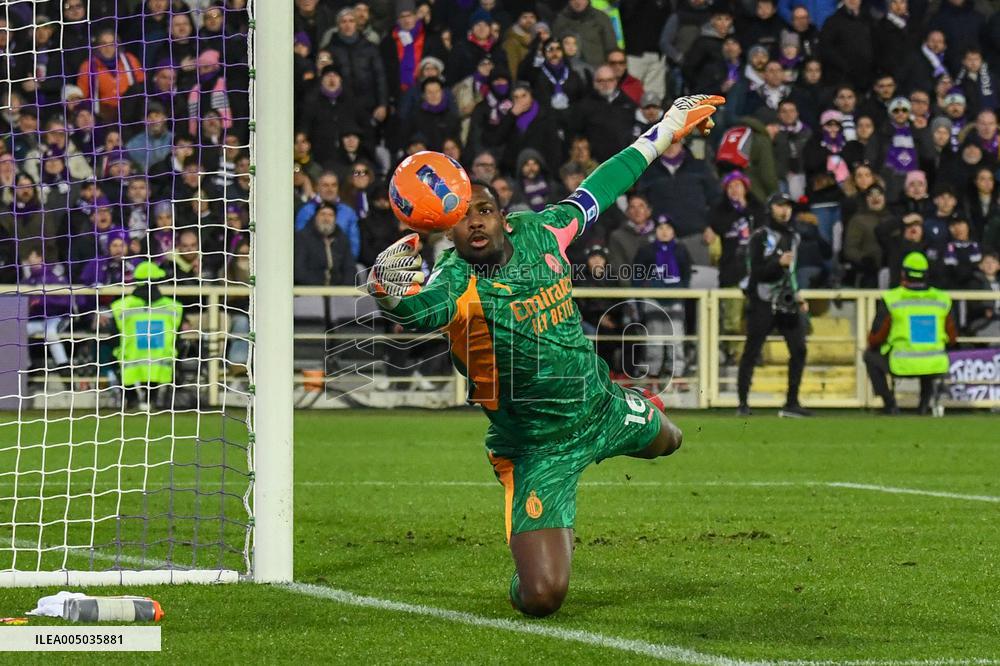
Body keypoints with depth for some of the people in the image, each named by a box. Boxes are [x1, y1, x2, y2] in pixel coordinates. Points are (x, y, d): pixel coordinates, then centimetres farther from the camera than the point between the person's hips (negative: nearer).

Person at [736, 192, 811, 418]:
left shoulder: (793, 237, 16)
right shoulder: (760, 237, -7)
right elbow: (756, 272, -16)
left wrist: (797, 297, 21)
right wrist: (778, 262, -28)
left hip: (786, 303, 6)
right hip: (762, 303, -6)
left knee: (799, 349, -3)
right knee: (751, 352, -3)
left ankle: (791, 403, 3)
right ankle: (743, 403, 4)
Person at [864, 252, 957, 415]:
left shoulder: (891, 299, -6)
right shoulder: (942, 299, 1)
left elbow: (875, 339, -1)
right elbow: (952, 338, 10)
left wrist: (872, 343, 23)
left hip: (901, 365, -3)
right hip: (935, 366, 3)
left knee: (870, 356, 27)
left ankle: (890, 404, 17)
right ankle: (925, 401, 22)